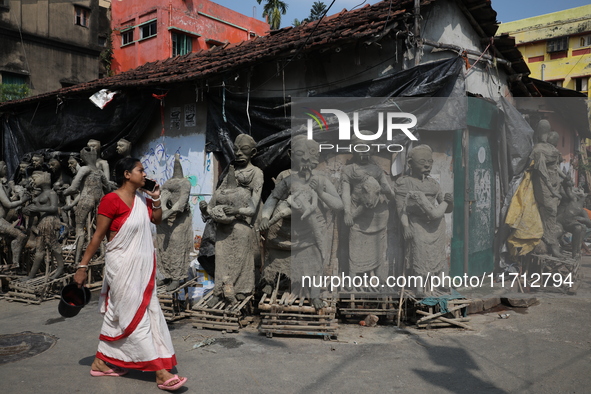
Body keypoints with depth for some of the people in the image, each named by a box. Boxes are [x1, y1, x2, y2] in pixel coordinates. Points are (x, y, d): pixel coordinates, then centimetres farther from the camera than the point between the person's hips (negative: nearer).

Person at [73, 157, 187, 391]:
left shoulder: (142, 199, 6)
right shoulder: (111, 200, -16)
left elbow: (157, 220, 18)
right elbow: (97, 236, -13)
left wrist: (156, 199, 2)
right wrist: (83, 266, -11)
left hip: (141, 266, 8)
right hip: (122, 266, -8)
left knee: (117, 315, 17)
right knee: (136, 317, -2)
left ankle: (101, 362, 32)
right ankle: (161, 373, 0)